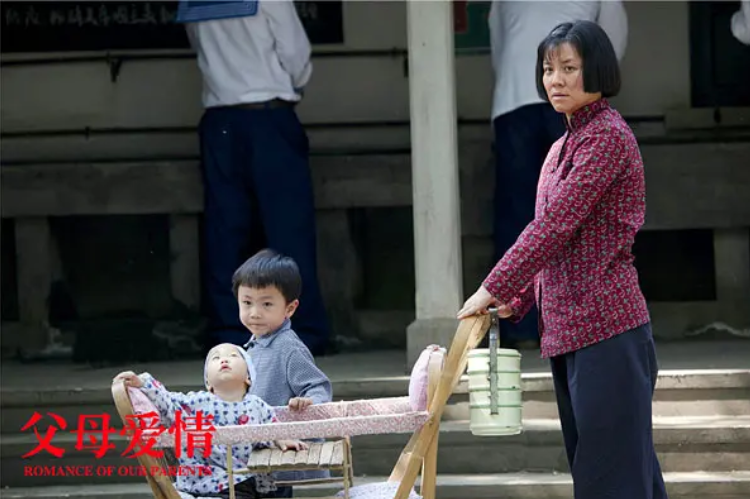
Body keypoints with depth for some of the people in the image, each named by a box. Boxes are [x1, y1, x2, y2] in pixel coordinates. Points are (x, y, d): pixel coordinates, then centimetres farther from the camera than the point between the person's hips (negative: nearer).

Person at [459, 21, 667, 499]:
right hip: (567, 331, 10)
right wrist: (517, 302, 11)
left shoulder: (607, 137, -10)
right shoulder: (564, 146, 19)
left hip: (605, 327, -10)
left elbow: (556, 225, -16)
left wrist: (494, 288, -11)